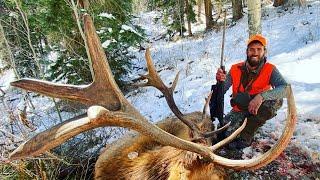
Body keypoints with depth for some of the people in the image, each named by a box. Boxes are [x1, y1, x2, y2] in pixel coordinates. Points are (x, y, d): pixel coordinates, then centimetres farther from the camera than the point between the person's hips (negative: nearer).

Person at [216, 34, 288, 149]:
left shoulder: (270, 70, -14)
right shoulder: (235, 69, -9)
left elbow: (286, 88, -30)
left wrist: (261, 96, -44)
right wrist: (220, 81, -35)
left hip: (258, 111, 0)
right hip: (239, 110, 1)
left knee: (276, 100, -33)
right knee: (224, 134, -24)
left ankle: (246, 135, -16)